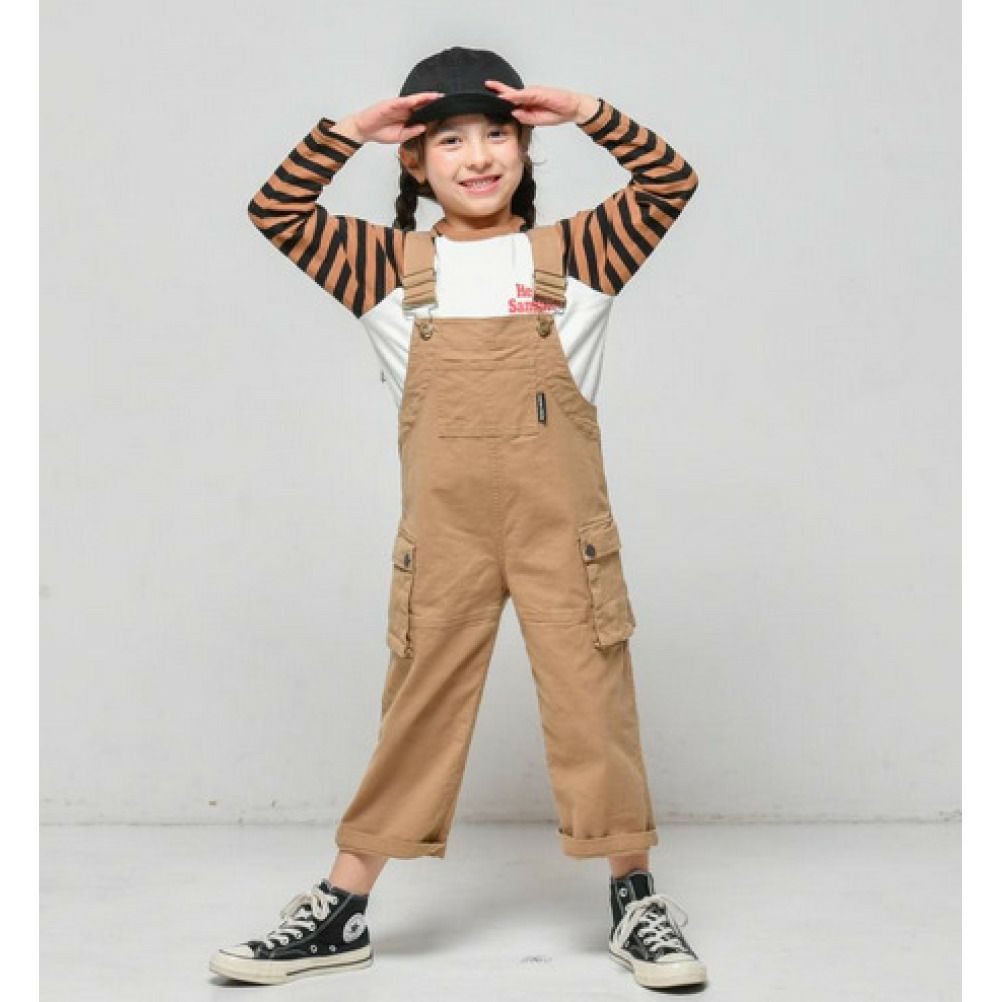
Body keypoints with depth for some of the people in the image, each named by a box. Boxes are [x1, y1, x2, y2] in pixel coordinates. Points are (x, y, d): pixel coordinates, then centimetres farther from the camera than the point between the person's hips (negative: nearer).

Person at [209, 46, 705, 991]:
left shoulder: (573, 254, 5)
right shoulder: (392, 267, 7)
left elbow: (672, 183, 0)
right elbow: (276, 212, 5)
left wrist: (586, 112, -5)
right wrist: (349, 131, -2)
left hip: (562, 525, -1)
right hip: (444, 533, 1)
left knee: (593, 698, 3)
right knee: (418, 704, 6)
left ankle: (636, 899, 18)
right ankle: (343, 910, 16)